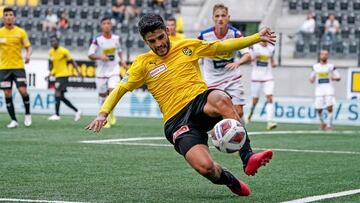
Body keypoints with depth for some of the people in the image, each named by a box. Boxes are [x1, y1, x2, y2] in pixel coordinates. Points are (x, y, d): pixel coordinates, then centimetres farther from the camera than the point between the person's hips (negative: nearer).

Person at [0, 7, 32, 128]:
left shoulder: (20, 32, 1)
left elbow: (28, 47, 3)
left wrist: (28, 55, -17)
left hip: (18, 66, -2)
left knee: (23, 91, -12)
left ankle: (27, 115, 11)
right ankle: (13, 120, 8)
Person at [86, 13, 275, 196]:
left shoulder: (188, 46, 12)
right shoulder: (143, 64, 9)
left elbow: (222, 47, 20)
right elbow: (120, 89, 12)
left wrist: (257, 37, 17)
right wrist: (103, 113, -4)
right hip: (177, 121, -1)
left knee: (221, 99, -39)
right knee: (205, 167, -27)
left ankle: (248, 157, -36)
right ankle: (231, 181, 9)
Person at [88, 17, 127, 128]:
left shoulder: (116, 38, 0)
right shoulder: (98, 40, -10)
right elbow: (90, 54, -9)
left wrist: (122, 60, 4)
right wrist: (100, 57, -26)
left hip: (114, 70, 1)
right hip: (101, 71, -1)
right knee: (102, 94, 5)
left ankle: (111, 114, 6)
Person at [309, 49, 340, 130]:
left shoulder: (331, 66, 5)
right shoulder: (315, 67, 11)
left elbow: (338, 78, 8)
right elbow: (312, 79, 18)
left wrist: (331, 78, -8)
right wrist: (312, 80, -4)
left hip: (329, 89, -2)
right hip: (319, 89, 2)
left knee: (329, 108, -14)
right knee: (319, 109, 0)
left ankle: (329, 125, -7)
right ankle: (322, 122, 26)